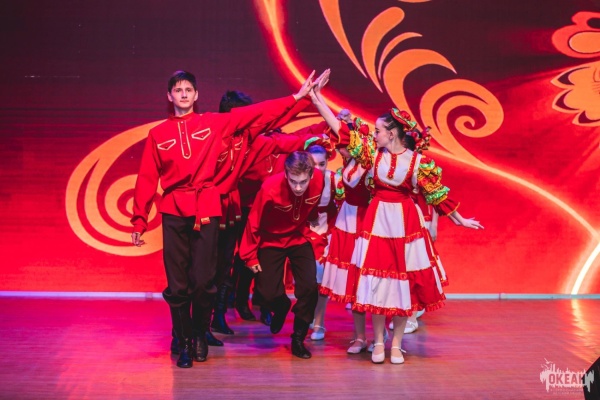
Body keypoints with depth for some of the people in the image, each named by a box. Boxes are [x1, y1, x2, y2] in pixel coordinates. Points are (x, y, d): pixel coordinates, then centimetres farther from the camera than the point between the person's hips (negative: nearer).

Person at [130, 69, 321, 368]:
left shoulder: (214, 123, 8)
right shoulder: (157, 134, 10)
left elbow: (257, 114, 7)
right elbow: (147, 179, 8)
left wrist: (296, 96, 4)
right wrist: (139, 221, 4)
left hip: (207, 210, 0)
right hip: (173, 212, 1)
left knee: (203, 280, -2)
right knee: (177, 284, 0)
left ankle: (200, 334, 21)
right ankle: (183, 343, 15)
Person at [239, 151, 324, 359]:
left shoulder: (319, 180, -23)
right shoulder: (270, 189, -31)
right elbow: (254, 223, -17)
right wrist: (250, 256, -10)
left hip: (299, 238, 2)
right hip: (271, 241, -2)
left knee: (310, 287, -15)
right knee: (268, 293, -7)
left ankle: (298, 339, 6)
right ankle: (281, 308, 32)